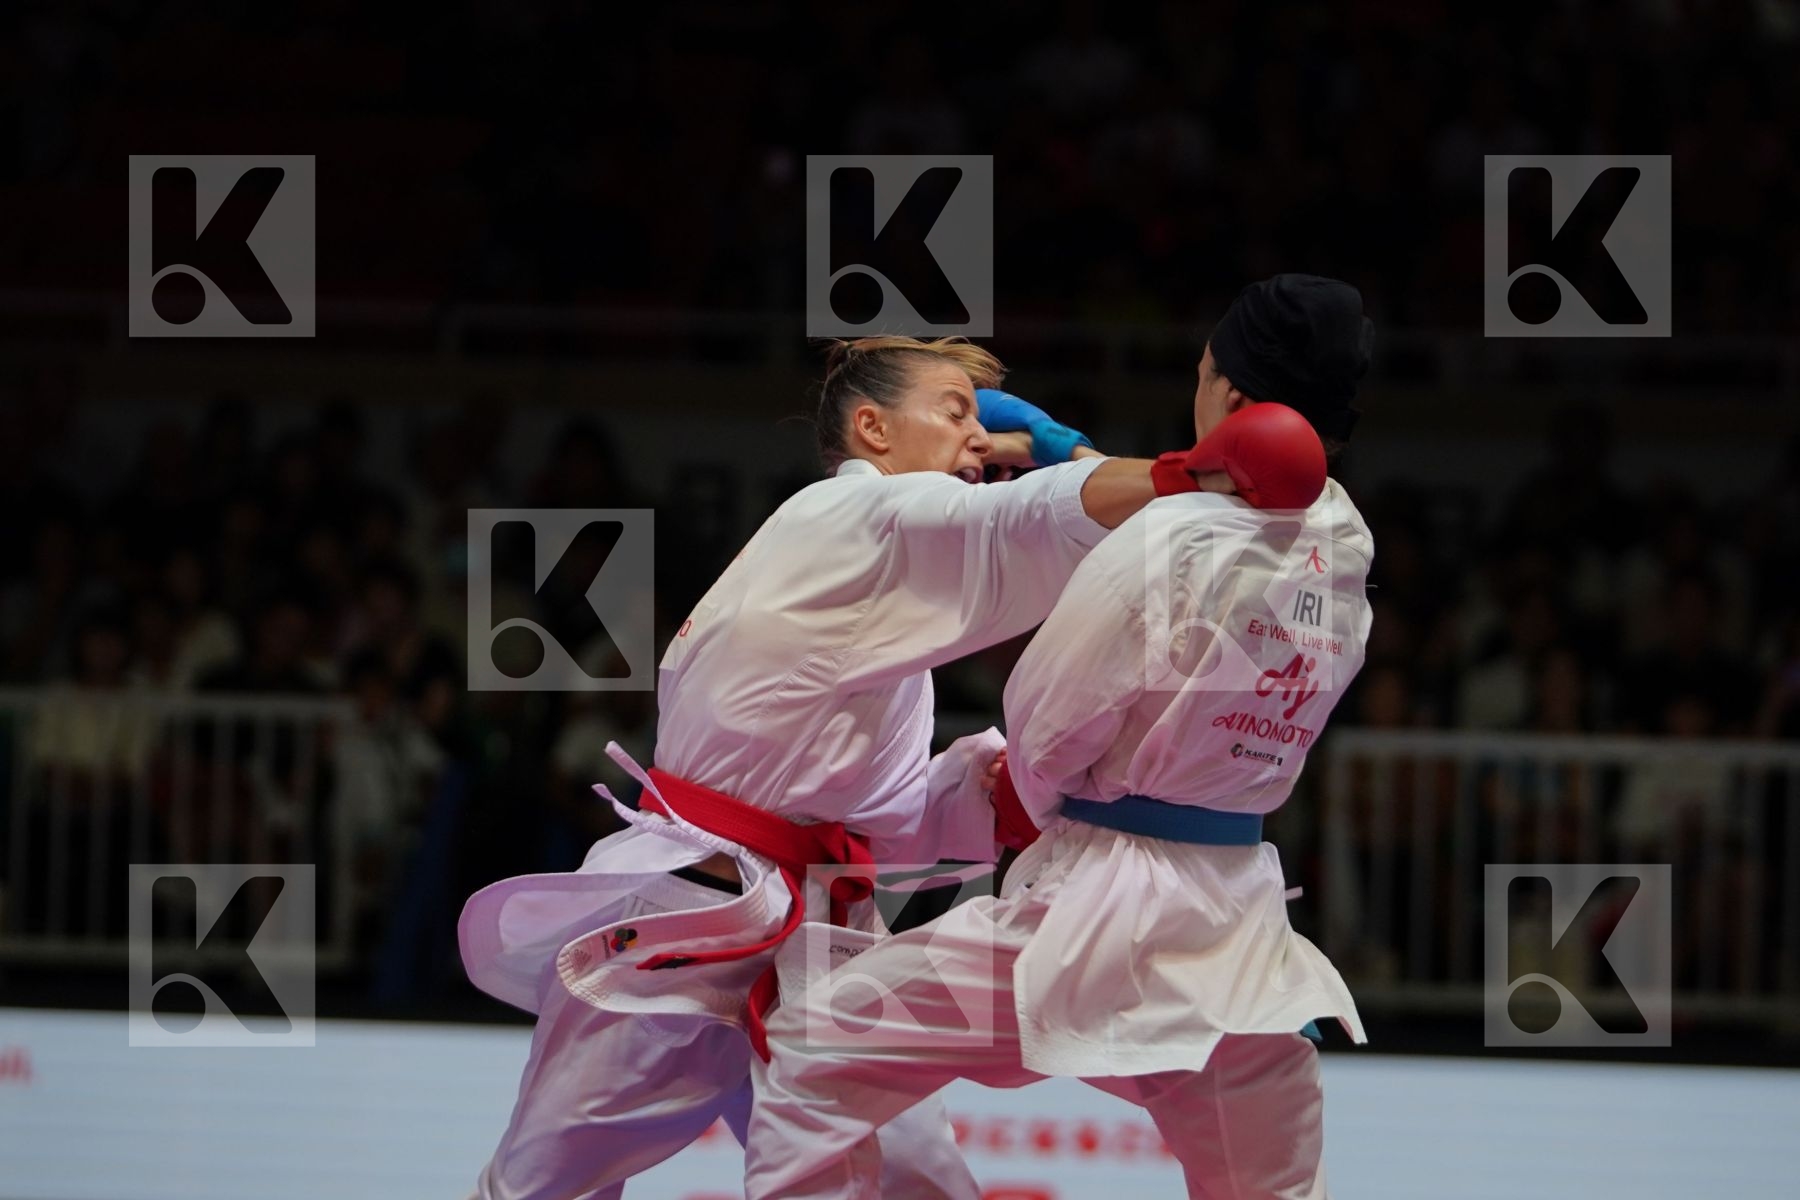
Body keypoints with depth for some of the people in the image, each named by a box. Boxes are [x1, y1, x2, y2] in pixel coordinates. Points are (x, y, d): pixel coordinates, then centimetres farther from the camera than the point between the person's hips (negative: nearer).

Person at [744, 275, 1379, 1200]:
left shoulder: (1169, 543, -18)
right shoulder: (1342, 552, 0)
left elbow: (1046, 730, -6)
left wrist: (1041, 802, 15)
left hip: (1099, 910, -6)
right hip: (1240, 922, 6)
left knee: (813, 1057, 5)